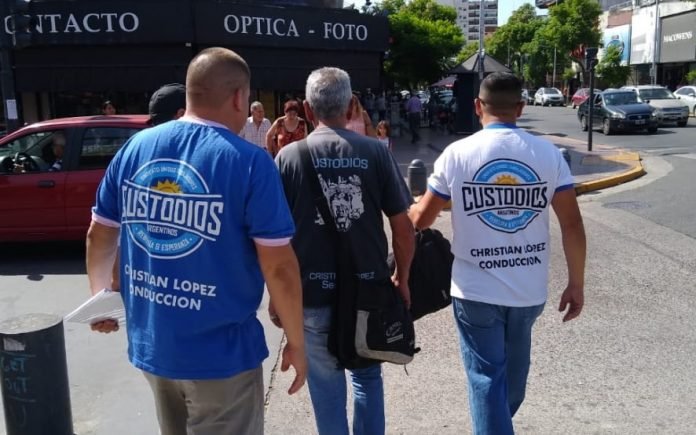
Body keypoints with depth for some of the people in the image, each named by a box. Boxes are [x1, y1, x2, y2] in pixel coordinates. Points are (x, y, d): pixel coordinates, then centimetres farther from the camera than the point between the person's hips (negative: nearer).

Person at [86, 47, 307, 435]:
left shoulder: (135, 148, -1)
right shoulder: (250, 161, -17)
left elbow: (100, 235, 7)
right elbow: (279, 267, -17)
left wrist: (100, 296, 23)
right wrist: (297, 343, -4)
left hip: (149, 343, 6)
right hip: (219, 352, -5)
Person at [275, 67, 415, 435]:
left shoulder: (289, 157, -5)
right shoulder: (375, 152, -4)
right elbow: (403, 227, -3)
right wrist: (402, 278, 12)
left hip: (312, 291, -1)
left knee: (327, 387, 15)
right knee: (368, 375, 23)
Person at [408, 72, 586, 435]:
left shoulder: (457, 153, -9)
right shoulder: (548, 153, -5)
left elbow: (421, 219, -4)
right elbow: (572, 225, -6)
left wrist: (409, 209, 20)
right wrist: (576, 284, 5)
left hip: (476, 291, -3)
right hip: (529, 290, 4)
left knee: (487, 380, 9)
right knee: (513, 374, 27)